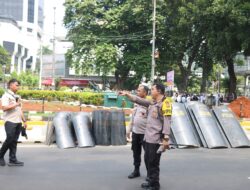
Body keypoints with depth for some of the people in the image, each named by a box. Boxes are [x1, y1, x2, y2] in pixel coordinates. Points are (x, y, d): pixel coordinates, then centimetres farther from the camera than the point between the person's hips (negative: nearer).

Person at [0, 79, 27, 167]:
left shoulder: (17, 96, 20)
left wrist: (24, 121, 18)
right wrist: (16, 104, -14)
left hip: (18, 122, 7)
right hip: (10, 122, -7)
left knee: (14, 141, 5)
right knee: (9, 140, -8)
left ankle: (13, 160, 6)